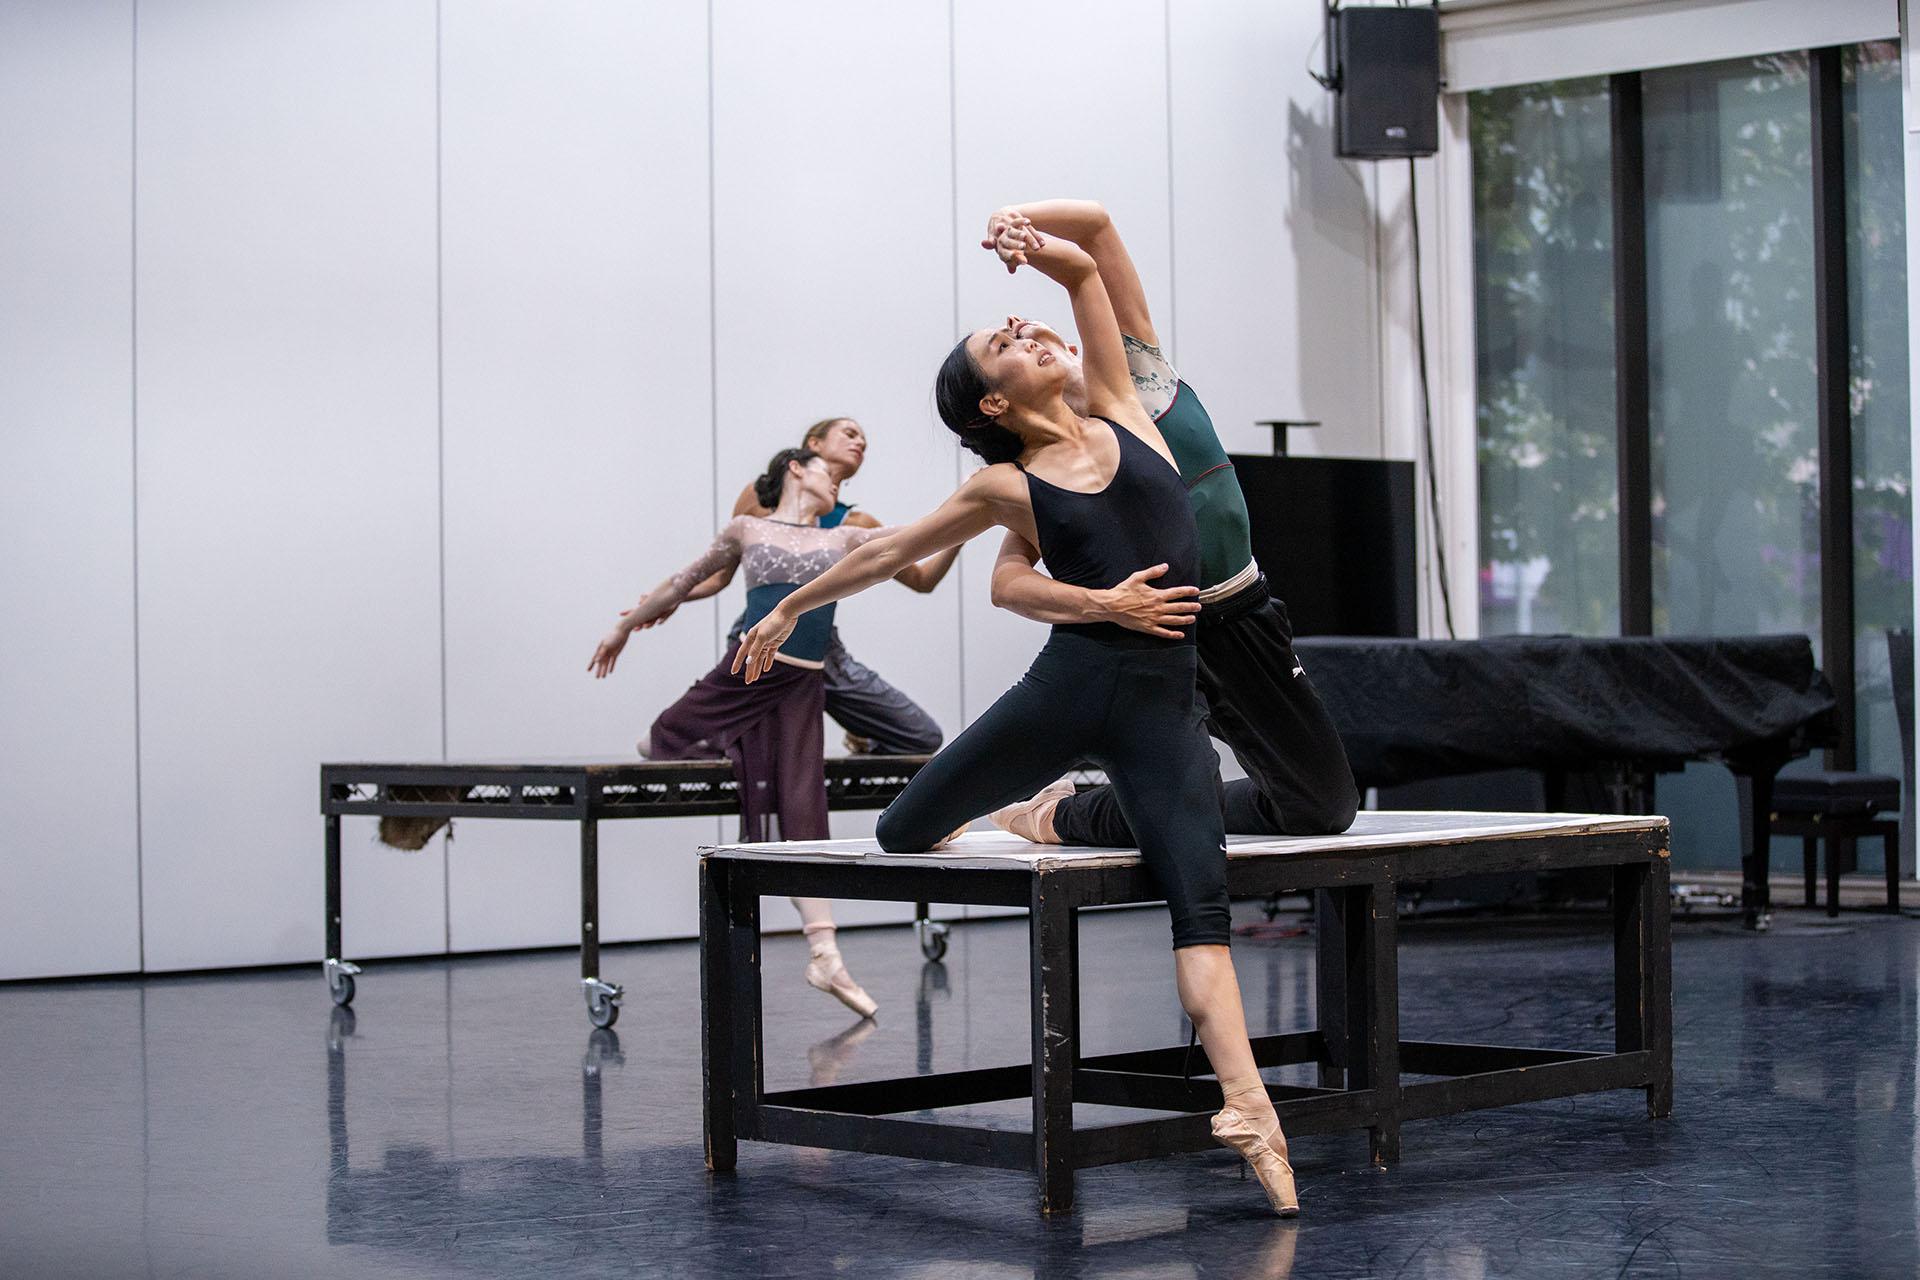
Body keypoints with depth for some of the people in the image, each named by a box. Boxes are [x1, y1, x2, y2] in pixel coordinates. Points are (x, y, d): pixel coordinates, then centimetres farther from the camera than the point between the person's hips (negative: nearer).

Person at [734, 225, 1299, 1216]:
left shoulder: (1119, 413, 12)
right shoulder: (1007, 487, 5)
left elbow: (1085, 267, 16)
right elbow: (891, 551, 17)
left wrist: (1043, 251, -2)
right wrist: (790, 608, 23)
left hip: (1162, 705, 0)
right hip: (1068, 686, 0)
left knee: (1198, 900, -13)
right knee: (902, 834, 3)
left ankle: (1248, 1107, -23)